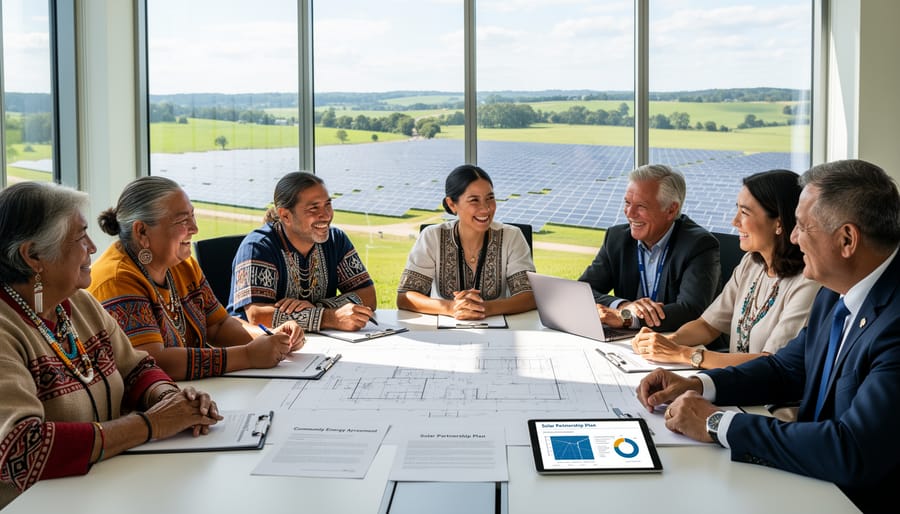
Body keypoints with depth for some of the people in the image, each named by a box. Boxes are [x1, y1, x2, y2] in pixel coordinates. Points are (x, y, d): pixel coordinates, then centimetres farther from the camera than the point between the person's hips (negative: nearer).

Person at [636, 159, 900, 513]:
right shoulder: (834, 296, 3)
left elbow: (852, 454, -32)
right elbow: (786, 369, 15)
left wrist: (718, 425, -22)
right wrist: (696, 385, -2)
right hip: (810, 480, 7)